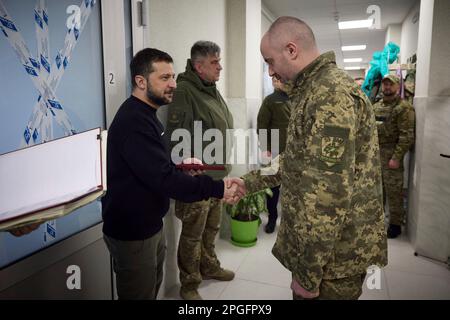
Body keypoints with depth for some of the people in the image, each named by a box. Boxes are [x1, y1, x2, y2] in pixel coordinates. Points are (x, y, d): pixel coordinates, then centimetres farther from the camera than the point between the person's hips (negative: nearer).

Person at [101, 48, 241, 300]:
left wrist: (179, 165, 4)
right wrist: (217, 189, -28)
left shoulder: (143, 114, 10)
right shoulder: (133, 122, -25)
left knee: (152, 288, 24)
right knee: (140, 294, 8)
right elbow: (163, 178, -30)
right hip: (132, 232, -10)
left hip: (150, 224, 10)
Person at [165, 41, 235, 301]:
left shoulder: (213, 91, 12)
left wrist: (224, 164, 22)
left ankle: (209, 266, 43)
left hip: (217, 176, 9)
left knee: (212, 228, 22)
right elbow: (176, 141, -21)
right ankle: (189, 285, 23)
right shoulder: (184, 93, -17)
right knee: (192, 234, 5)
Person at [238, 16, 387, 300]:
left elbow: (330, 192, -27)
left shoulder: (330, 93, -22)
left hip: (334, 252, -9)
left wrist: (308, 273, -21)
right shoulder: (316, 89, 13)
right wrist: (248, 183, 14)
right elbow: (298, 161, 19)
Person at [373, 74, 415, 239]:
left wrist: (396, 157, -21)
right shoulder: (376, 106, 14)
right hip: (374, 153, 7)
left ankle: (395, 224, 12)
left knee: (393, 190, 0)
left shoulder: (404, 108, -10)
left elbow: (407, 136, -16)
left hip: (391, 154, -7)